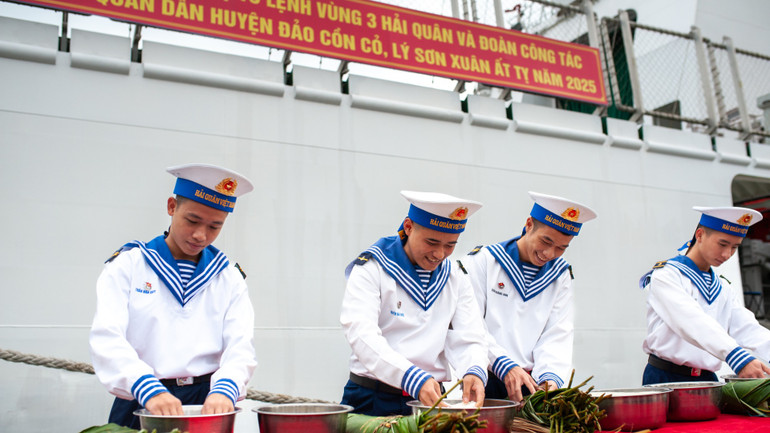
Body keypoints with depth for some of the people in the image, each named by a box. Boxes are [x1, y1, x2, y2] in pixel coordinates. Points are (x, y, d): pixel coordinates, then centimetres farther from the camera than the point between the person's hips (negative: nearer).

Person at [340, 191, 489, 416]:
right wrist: (413, 379, -31)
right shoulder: (371, 269, -5)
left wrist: (474, 371, -20)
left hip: (430, 399, 4)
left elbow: (468, 340, 4)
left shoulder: (456, 279, 10)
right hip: (373, 398, -3)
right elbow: (362, 335, -18)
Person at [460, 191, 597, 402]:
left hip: (532, 385, 4)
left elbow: (557, 336, 6)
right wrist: (505, 367, -17)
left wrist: (550, 377, -12)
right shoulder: (483, 260, 0)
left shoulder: (560, 275, 13)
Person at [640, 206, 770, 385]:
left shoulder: (724, 291, 15)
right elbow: (691, 321, -22)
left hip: (708, 378, 6)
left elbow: (748, 330, 3)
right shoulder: (665, 276, -7)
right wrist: (736, 356, -34)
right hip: (665, 376, -6)